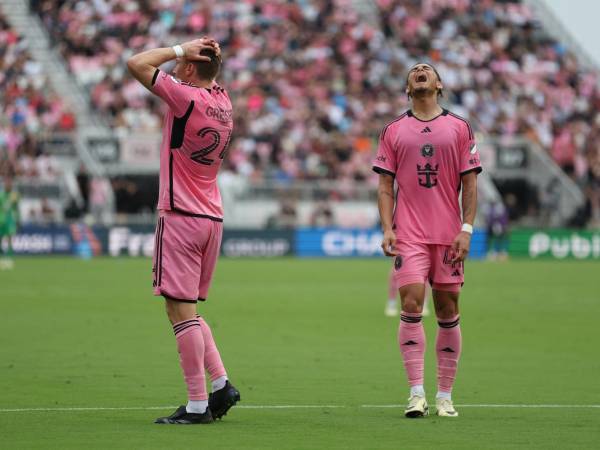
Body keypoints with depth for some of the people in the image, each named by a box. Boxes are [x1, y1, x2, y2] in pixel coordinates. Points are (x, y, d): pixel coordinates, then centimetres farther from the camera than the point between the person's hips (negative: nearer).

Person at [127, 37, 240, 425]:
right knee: (188, 311, 17)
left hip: (181, 217, -8)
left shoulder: (187, 97, -14)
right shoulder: (222, 101, 9)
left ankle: (198, 404, -9)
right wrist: (202, 52, 13)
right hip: (212, 218, 8)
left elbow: (137, 63, -13)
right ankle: (221, 385, 8)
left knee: (181, 309, -7)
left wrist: (179, 48, -5)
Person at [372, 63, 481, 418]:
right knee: (412, 305, -13)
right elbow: (385, 186, 9)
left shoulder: (459, 128, 7)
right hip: (409, 236, -1)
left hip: (449, 235, 1)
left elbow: (470, 184, 5)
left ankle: (445, 396, 10)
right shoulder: (394, 131, 9)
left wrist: (466, 229, -4)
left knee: (448, 313, 3)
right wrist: (387, 228, -4)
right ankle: (417, 393, -12)